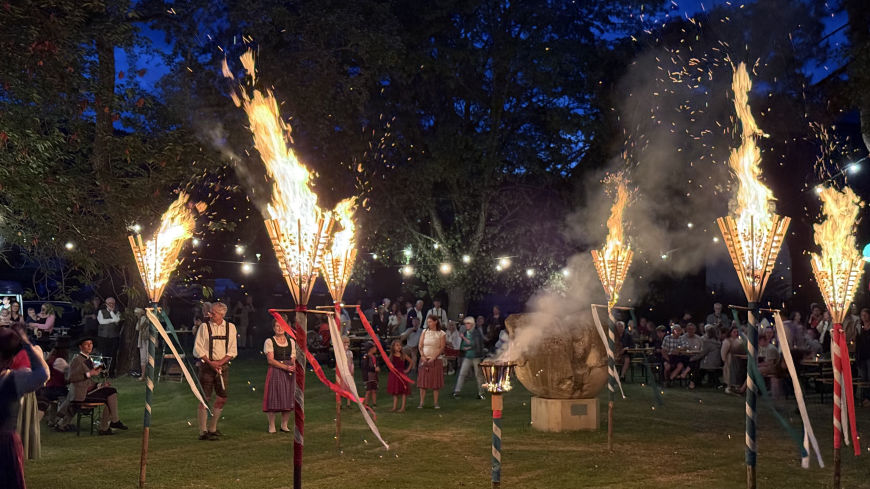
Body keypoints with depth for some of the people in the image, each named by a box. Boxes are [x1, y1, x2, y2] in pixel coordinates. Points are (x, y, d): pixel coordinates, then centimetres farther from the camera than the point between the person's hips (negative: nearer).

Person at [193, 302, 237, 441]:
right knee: (205, 398, -4)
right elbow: (197, 349, -3)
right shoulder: (204, 327, -2)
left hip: (223, 366, 3)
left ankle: (212, 429, 22)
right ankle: (203, 431, 1)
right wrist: (210, 362, -14)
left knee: (222, 399, 6)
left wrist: (220, 362, -10)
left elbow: (232, 351, 4)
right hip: (206, 366, -3)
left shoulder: (230, 327, 5)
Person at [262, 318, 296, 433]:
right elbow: (270, 360, -7)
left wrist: (294, 366, -9)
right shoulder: (269, 342, 0)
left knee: (288, 398, 1)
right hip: (275, 372, -4)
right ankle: (271, 426, 2)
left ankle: (284, 425, 12)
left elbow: (293, 358, 14)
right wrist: (285, 367, -16)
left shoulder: (291, 341, 14)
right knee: (274, 398, -7)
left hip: (289, 373, 4)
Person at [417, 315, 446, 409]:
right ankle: (421, 403, 3)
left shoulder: (441, 334, 0)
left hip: (436, 360, -2)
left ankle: (436, 403, 5)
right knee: (423, 381, -1)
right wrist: (423, 356, -11)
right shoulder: (424, 332, 8)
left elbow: (442, 348, -5)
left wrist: (433, 358, -15)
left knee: (436, 382, -1)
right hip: (424, 359, 2)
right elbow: (420, 346, 4)